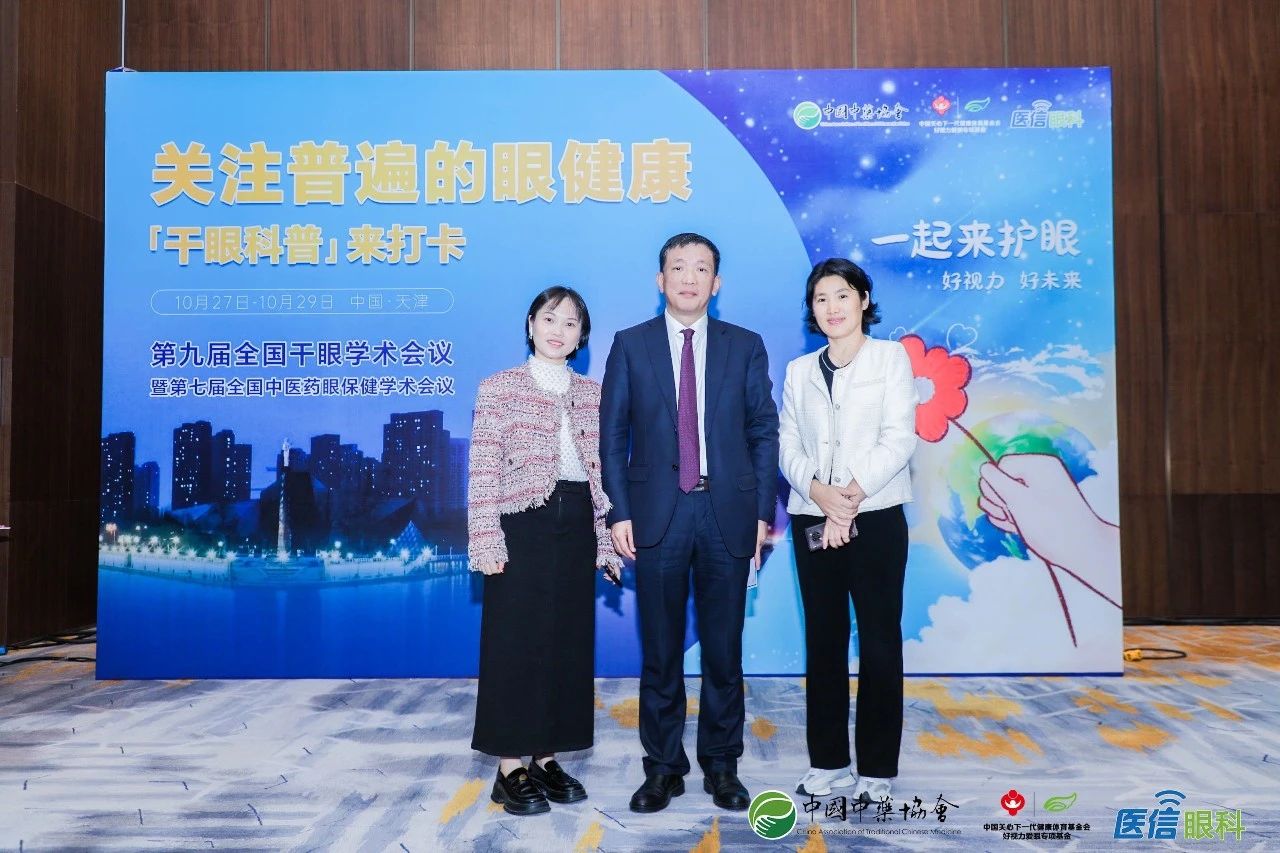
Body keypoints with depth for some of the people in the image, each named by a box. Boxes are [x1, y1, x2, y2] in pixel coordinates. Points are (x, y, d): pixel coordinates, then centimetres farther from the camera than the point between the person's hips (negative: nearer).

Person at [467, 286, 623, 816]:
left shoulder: (593, 394, 11)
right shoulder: (499, 388, -1)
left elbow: (603, 471, 10)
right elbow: (484, 470, -6)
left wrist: (606, 541, 6)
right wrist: (488, 542, -13)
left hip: (577, 528, 5)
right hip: (523, 526, -4)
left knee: (569, 643, 8)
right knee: (516, 643, 1)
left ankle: (546, 759, 21)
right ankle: (510, 770, 10)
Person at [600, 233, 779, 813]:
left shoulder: (746, 346, 7)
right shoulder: (630, 345, 6)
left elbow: (764, 433, 6)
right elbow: (612, 435, 3)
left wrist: (762, 512, -1)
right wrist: (619, 512, -4)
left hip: (727, 513, 1)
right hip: (658, 514, 0)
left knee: (724, 648, 9)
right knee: (660, 650, 8)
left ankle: (721, 765, 24)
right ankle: (663, 766, 22)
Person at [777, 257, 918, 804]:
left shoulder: (891, 357, 4)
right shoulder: (799, 370, 13)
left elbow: (898, 440, -6)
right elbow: (789, 448, 6)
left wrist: (852, 494, -16)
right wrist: (818, 491, -13)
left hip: (876, 518, -3)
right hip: (812, 520, 3)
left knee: (880, 642, 0)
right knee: (823, 640, 7)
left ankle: (876, 769, 10)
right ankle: (828, 760, 17)